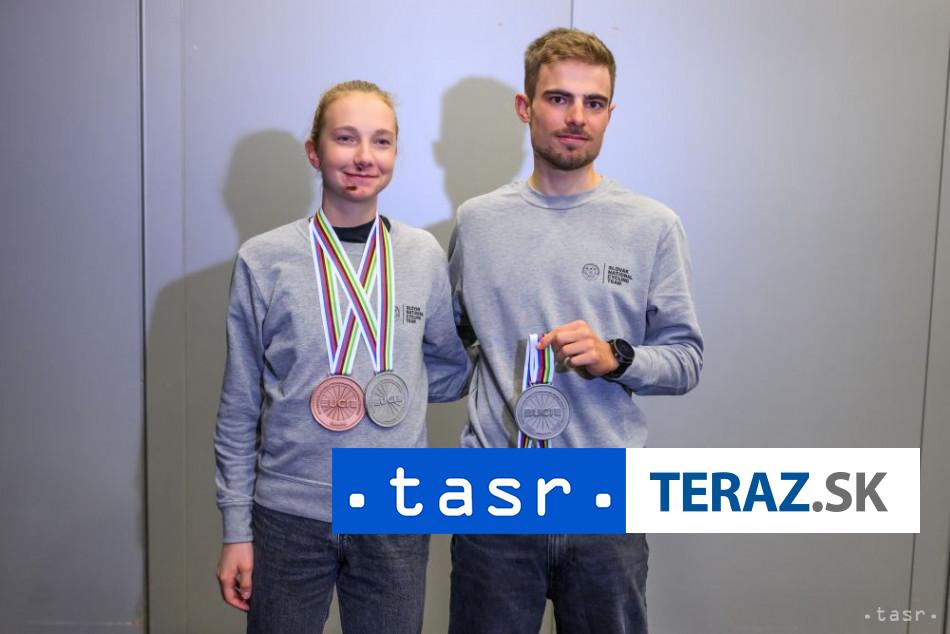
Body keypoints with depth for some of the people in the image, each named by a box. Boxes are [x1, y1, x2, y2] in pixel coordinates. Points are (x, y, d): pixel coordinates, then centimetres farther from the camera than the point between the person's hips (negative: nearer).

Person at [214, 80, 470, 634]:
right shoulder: (264, 260, -5)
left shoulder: (425, 256, 0)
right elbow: (240, 408, 0)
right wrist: (237, 529, 1)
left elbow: (450, 366, 14)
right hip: (288, 514, -1)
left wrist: (391, 389, -2)